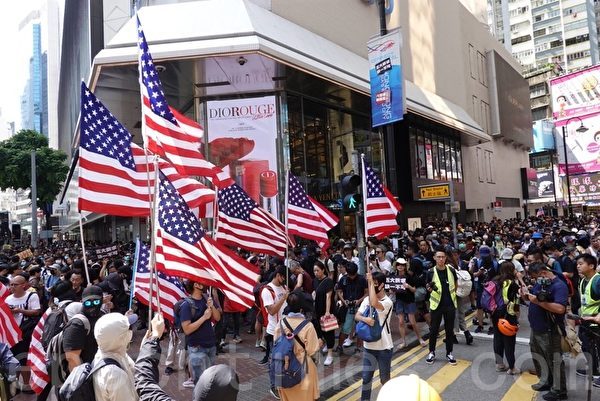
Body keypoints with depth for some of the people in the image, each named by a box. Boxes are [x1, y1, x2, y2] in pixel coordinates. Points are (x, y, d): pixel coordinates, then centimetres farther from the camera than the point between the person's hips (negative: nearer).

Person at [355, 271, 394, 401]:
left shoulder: (387, 302, -17)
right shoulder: (367, 299, 0)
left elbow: (374, 304, -39)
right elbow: (356, 316, -2)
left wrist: (370, 282, -31)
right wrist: (365, 319, -25)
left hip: (384, 347, -4)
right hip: (368, 346, 4)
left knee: (385, 378, 14)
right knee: (366, 377, 9)